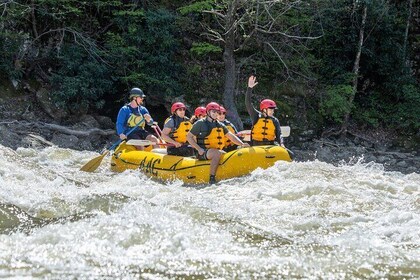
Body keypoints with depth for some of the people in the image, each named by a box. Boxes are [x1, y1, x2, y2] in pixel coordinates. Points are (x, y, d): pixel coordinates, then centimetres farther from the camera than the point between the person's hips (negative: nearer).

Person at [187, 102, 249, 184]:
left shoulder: (220, 125, 17)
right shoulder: (200, 124, 0)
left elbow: (231, 136, 17)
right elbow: (189, 137, 1)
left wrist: (242, 144, -1)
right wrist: (198, 149, -11)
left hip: (216, 151, 7)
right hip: (203, 153, -7)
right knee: (217, 153, -35)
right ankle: (212, 178, -37)